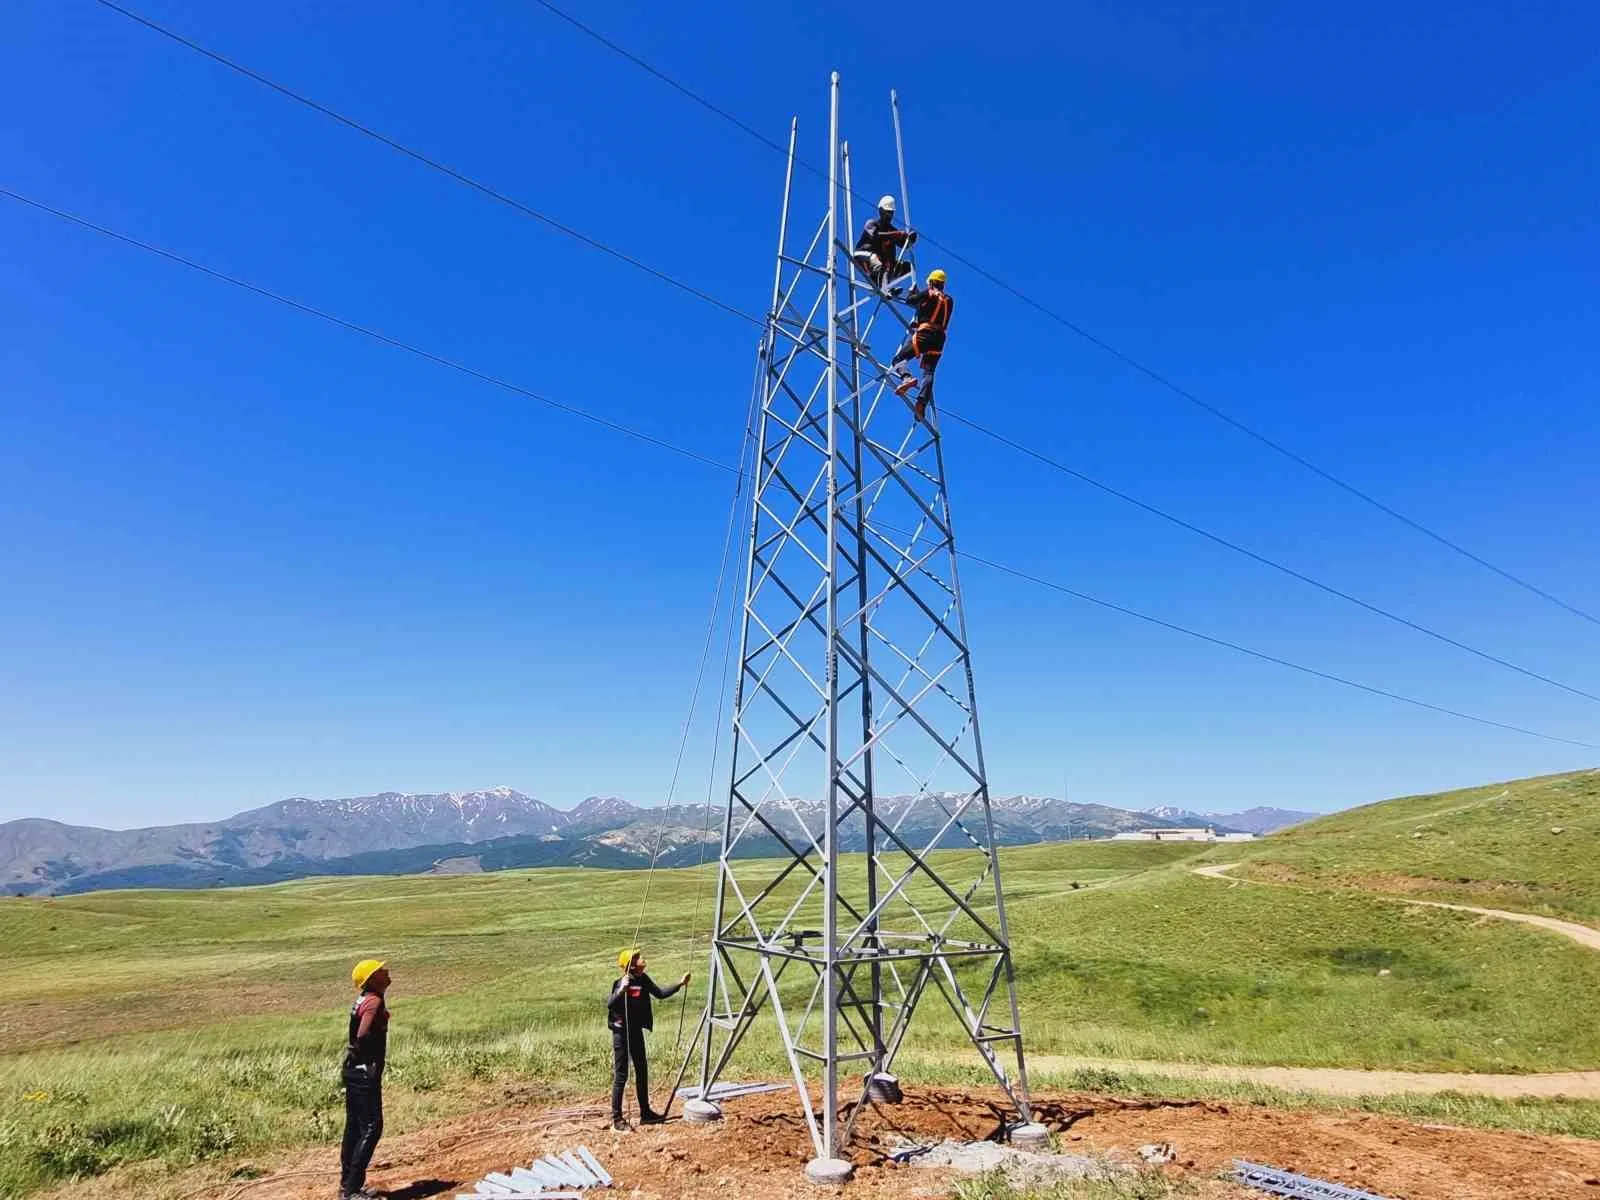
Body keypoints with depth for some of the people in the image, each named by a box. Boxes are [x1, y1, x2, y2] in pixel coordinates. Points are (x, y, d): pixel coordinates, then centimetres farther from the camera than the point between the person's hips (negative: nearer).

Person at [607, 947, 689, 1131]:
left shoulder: (643, 980, 0)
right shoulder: (623, 983, -22)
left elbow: (660, 993, 12)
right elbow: (609, 1004, -35)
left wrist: (680, 984, 8)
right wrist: (621, 990, -51)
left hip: (636, 1031, 8)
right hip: (621, 1032, -8)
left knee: (642, 1071, 15)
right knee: (620, 1075, -2)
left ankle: (645, 1112, 27)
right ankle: (616, 1119, 8)